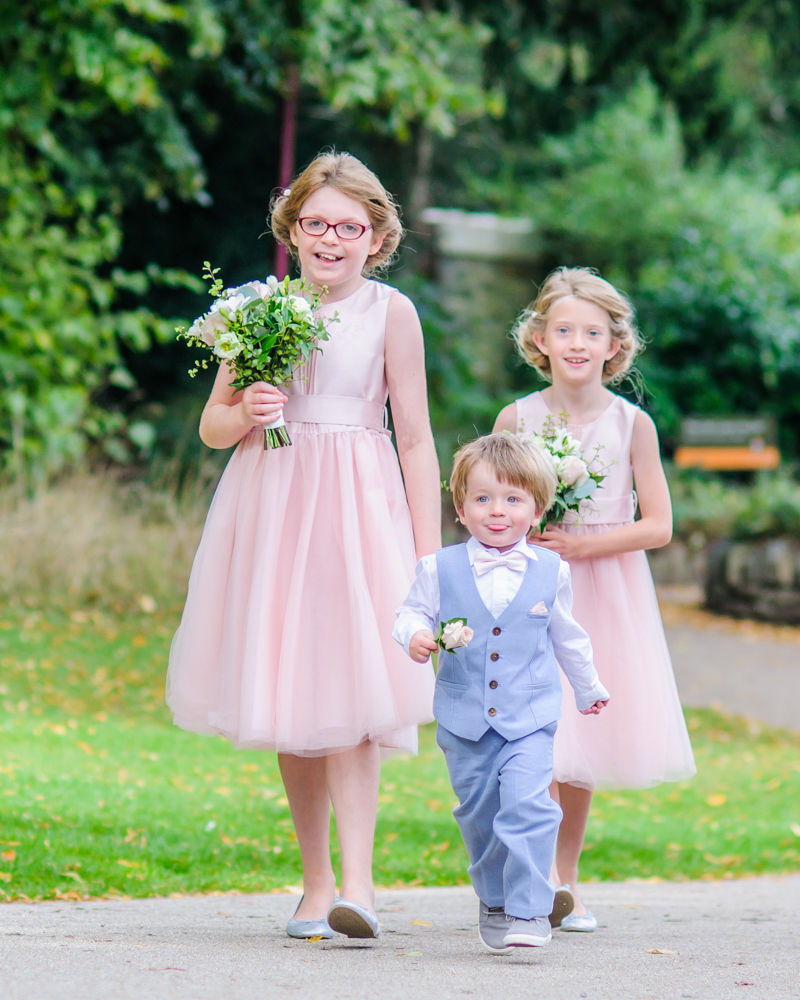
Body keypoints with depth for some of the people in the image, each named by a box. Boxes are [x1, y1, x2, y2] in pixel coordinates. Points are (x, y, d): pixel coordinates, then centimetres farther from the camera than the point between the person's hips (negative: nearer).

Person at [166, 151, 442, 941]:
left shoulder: (390, 312, 0)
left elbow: (415, 438, 2)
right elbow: (211, 426, 12)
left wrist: (430, 552, -1)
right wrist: (244, 415, -11)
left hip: (357, 505, -3)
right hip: (270, 505, 3)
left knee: (349, 696, -14)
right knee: (288, 703, 6)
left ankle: (357, 882, -18)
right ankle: (315, 881, 16)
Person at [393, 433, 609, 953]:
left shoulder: (551, 572, 2)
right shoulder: (441, 568, -2)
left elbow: (567, 636, 17)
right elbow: (412, 612, 7)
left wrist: (589, 688, 30)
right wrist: (415, 636, -18)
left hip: (530, 717, -1)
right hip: (464, 719, 1)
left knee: (527, 804, -17)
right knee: (478, 813, 10)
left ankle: (529, 911, -15)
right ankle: (493, 903, 29)